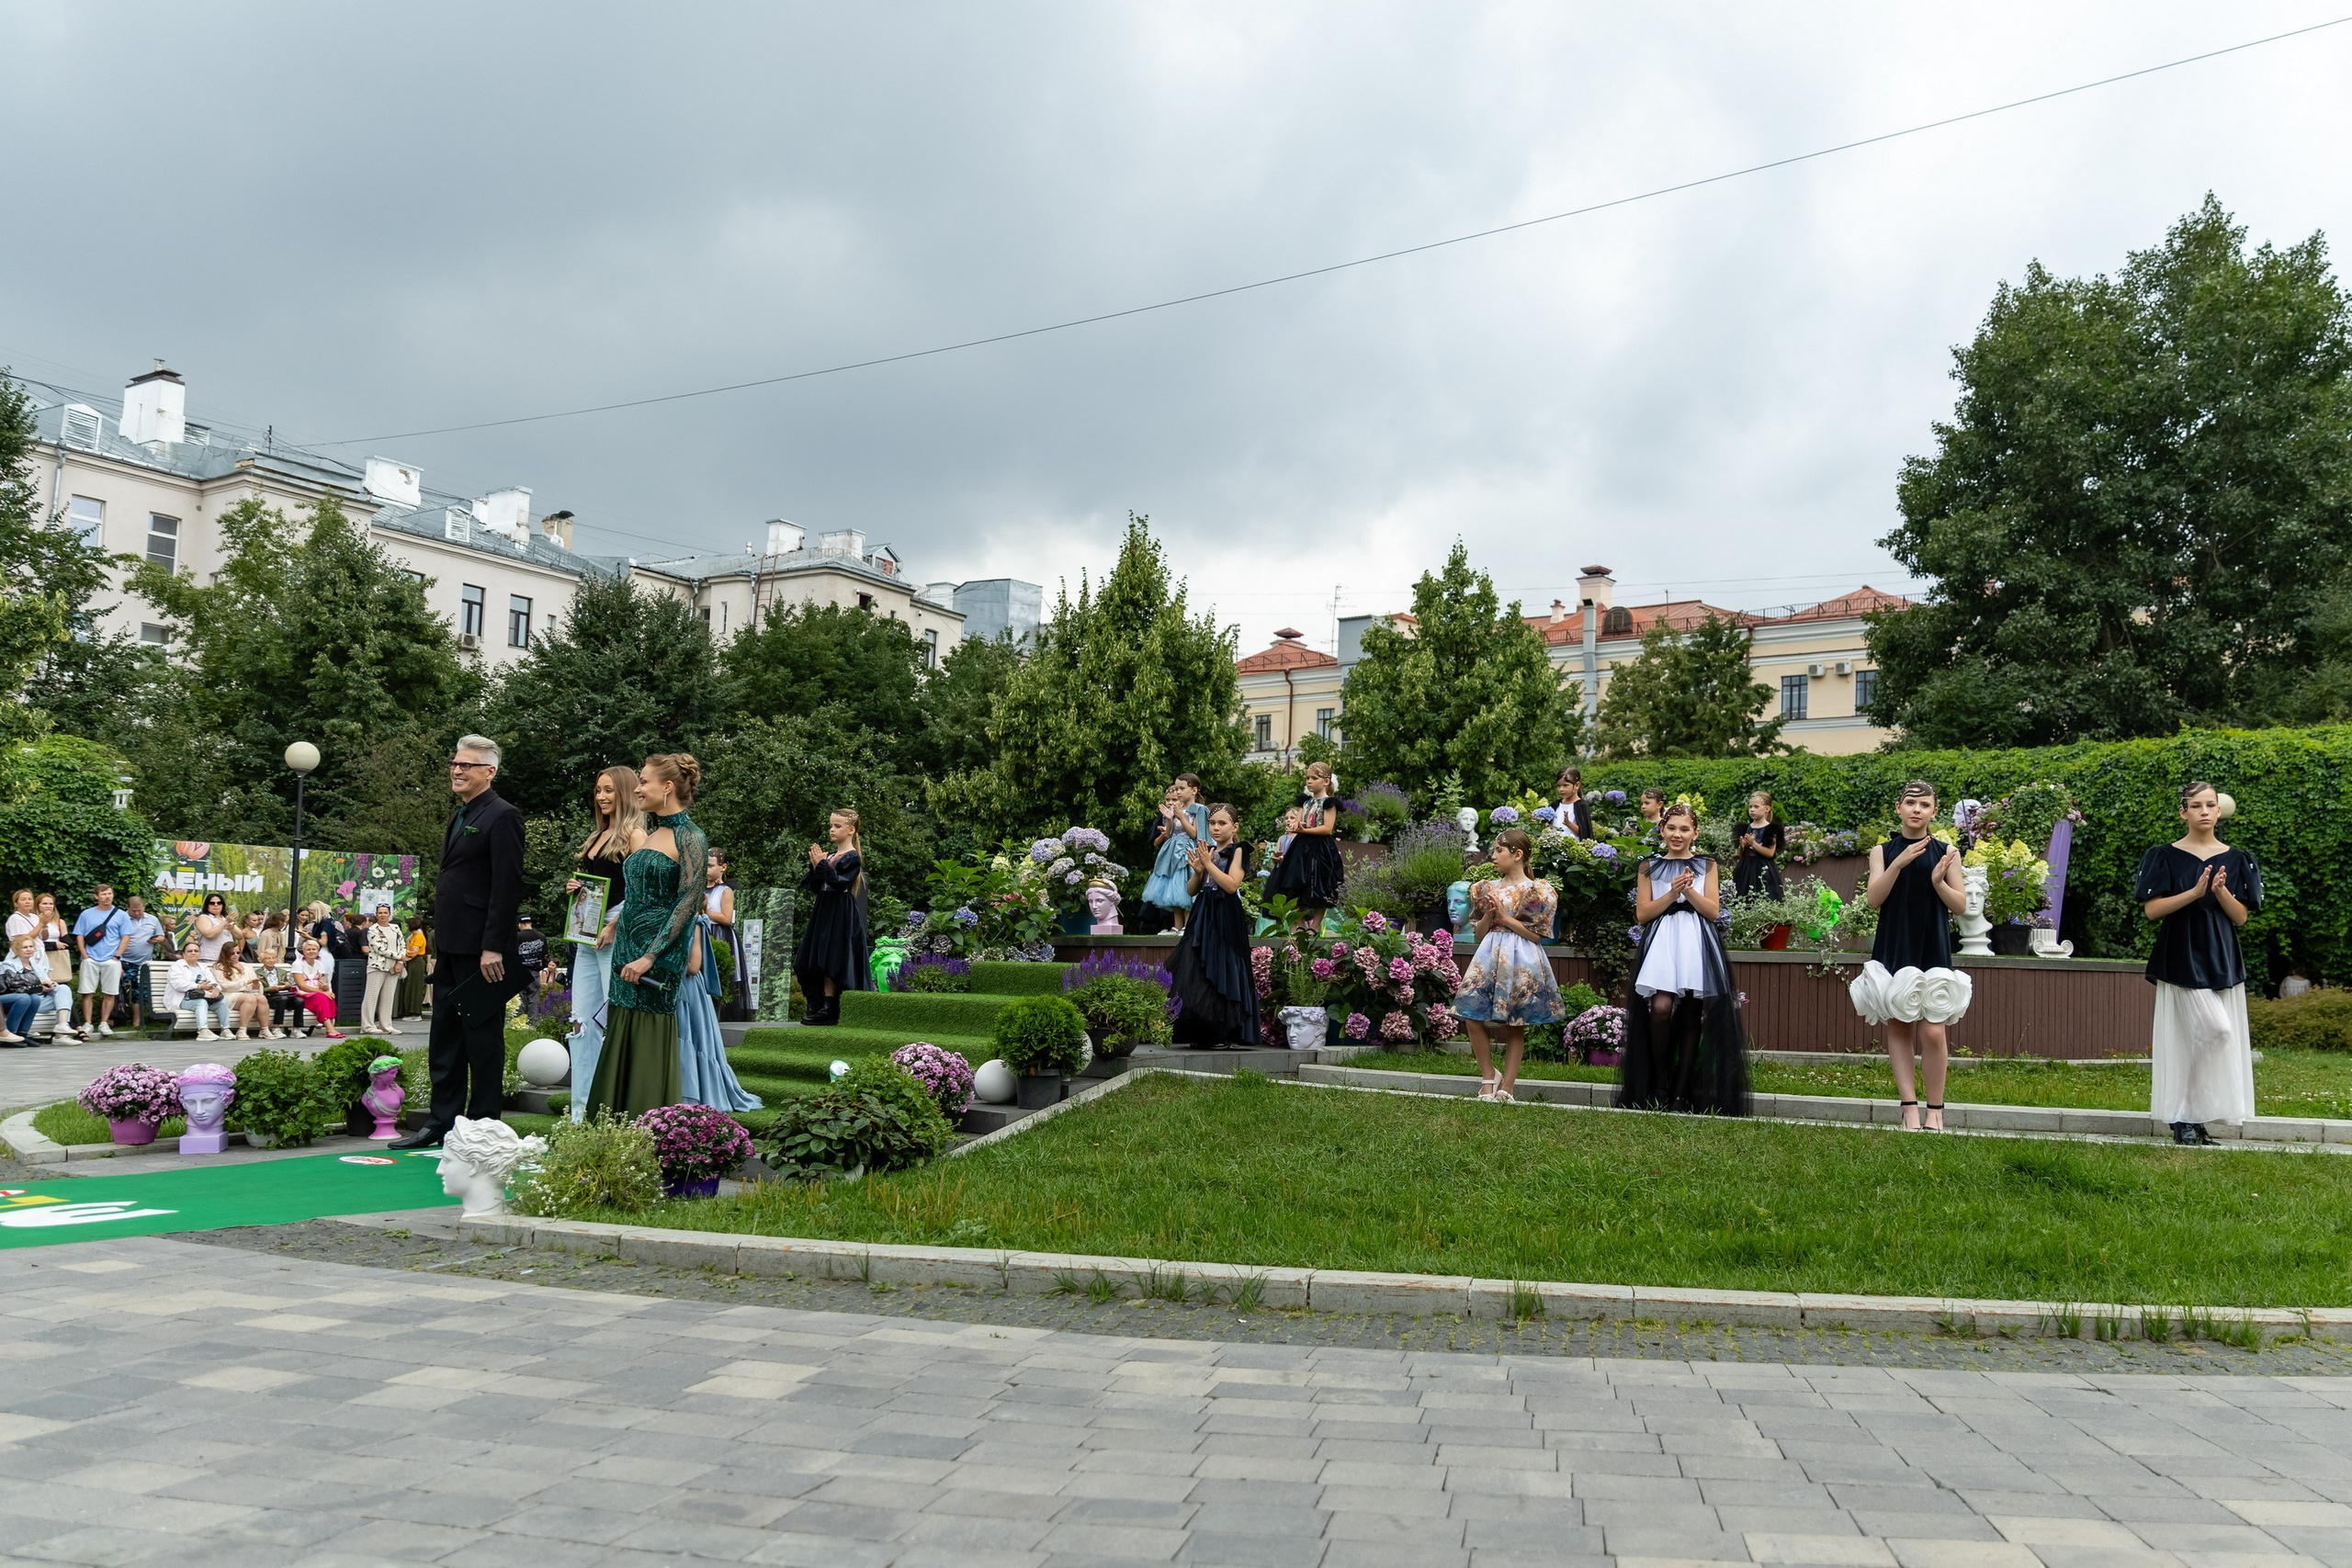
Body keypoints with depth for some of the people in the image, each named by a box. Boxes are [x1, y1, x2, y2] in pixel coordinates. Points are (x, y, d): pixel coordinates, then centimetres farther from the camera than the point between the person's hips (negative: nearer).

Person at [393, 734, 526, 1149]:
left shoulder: (502, 817, -11)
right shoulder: (461, 817, 18)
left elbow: (508, 887, -17)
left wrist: (493, 947, -22)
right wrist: (438, 944, 18)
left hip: (481, 950, -10)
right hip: (451, 949, 10)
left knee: (482, 1040, -1)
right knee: (444, 1041, 14)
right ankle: (441, 1124, 22)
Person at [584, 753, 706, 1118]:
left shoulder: (690, 838, -10)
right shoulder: (646, 835, 16)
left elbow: (688, 903, -17)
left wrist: (650, 956, -21)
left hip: (659, 955, -8)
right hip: (628, 949, 8)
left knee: (650, 1042, -5)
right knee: (621, 1039, 9)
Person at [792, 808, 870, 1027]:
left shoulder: (853, 857, -7)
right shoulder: (829, 855, 14)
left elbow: (840, 883, -19)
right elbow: (814, 887, 12)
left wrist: (822, 865, -19)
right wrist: (814, 867, -2)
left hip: (841, 915, -8)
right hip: (823, 911, 8)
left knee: (829, 961, -10)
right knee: (815, 961, 8)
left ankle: (828, 1009, -8)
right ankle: (819, 1008, 12)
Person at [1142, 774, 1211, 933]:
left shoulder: (1198, 809, -2)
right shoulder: (1177, 810, 15)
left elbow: (1194, 834, -11)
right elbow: (1168, 836, 13)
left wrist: (1181, 817, -13)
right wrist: (1170, 820, -3)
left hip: (1187, 853, -7)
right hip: (1173, 853, 7)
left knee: (1186, 892, -13)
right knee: (1174, 895, 4)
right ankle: (1177, 928, 7)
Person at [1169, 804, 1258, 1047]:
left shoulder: (1237, 851, -1)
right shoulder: (1207, 851, 15)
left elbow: (1231, 884, -16)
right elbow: (1191, 891, 14)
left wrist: (1209, 864, -12)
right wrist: (1198, 871, -4)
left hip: (1226, 919, -6)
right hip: (1202, 917, 6)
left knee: (1221, 971, -8)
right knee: (1196, 973, 1)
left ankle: (1224, 1034, -4)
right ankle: (1201, 1034, 5)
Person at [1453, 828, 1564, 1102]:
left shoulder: (1537, 891, -1)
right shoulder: (1487, 889, 12)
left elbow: (1536, 935, -5)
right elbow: (1479, 933, 13)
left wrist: (1504, 917, -9)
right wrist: (1489, 915, -5)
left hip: (1521, 962, -4)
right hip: (1489, 957, 4)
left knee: (1515, 1026, 1)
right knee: (1472, 1018, -7)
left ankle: (1506, 1086, 8)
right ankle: (1489, 1076, 9)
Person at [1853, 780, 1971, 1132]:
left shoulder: (1946, 852, 7)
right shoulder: (1883, 851, 8)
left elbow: (1960, 905, 6)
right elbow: (1873, 899, -5)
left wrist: (1939, 882, -13)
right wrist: (1899, 863, -17)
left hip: (1933, 951, -1)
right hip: (1893, 949, 1)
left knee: (1933, 1031, -9)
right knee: (1898, 1026, -1)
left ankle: (1935, 1110, 4)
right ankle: (1910, 1108, 3)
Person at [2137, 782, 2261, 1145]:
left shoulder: (2237, 860, 9)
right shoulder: (2164, 856, 1)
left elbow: (2241, 917, 4)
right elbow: (2151, 909, -7)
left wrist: (2221, 892, -15)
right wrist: (2195, 892, -19)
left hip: (2222, 961, 4)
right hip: (2182, 960, -4)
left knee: (2210, 1042, 1)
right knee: (2215, 1029, -16)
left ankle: (2193, 1118, 11)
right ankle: (2182, 1117, -2)